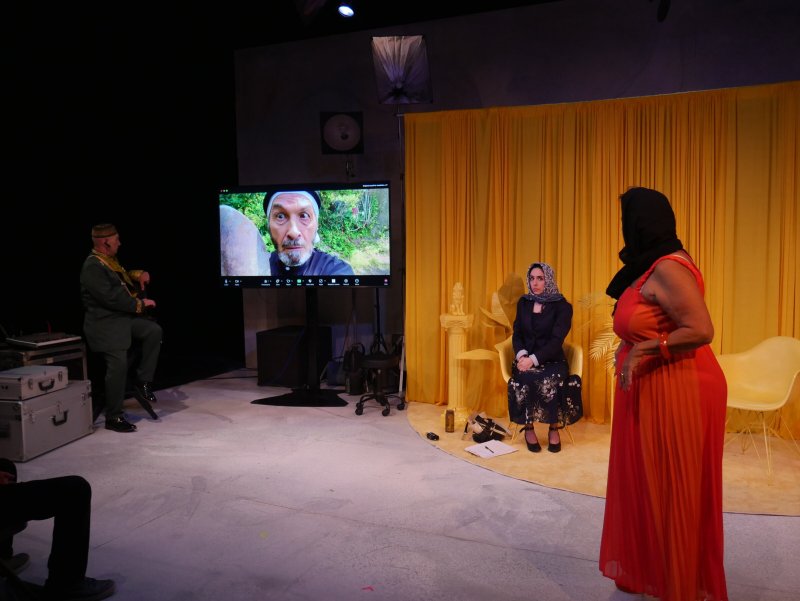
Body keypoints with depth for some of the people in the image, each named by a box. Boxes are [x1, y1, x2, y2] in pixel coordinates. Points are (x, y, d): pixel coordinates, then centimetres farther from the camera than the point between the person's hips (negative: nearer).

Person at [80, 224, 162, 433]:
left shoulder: (110, 261, 11)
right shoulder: (93, 266, -18)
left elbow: (122, 277, 31)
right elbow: (110, 297, -25)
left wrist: (138, 274, 9)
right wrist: (140, 304, -16)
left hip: (124, 318, 9)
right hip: (106, 325, -9)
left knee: (154, 331, -7)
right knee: (118, 367, -8)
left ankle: (143, 383, 2)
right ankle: (113, 417, 5)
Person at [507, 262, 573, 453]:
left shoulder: (562, 306, -1)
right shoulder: (523, 302, 13)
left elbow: (556, 340, -12)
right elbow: (517, 334, 9)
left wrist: (533, 359, -24)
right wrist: (521, 355, -12)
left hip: (552, 360, -2)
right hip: (526, 358, 3)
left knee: (550, 381, -35)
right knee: (524, 379, -32)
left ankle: (554, 428, -15)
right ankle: (528, 427, -18)